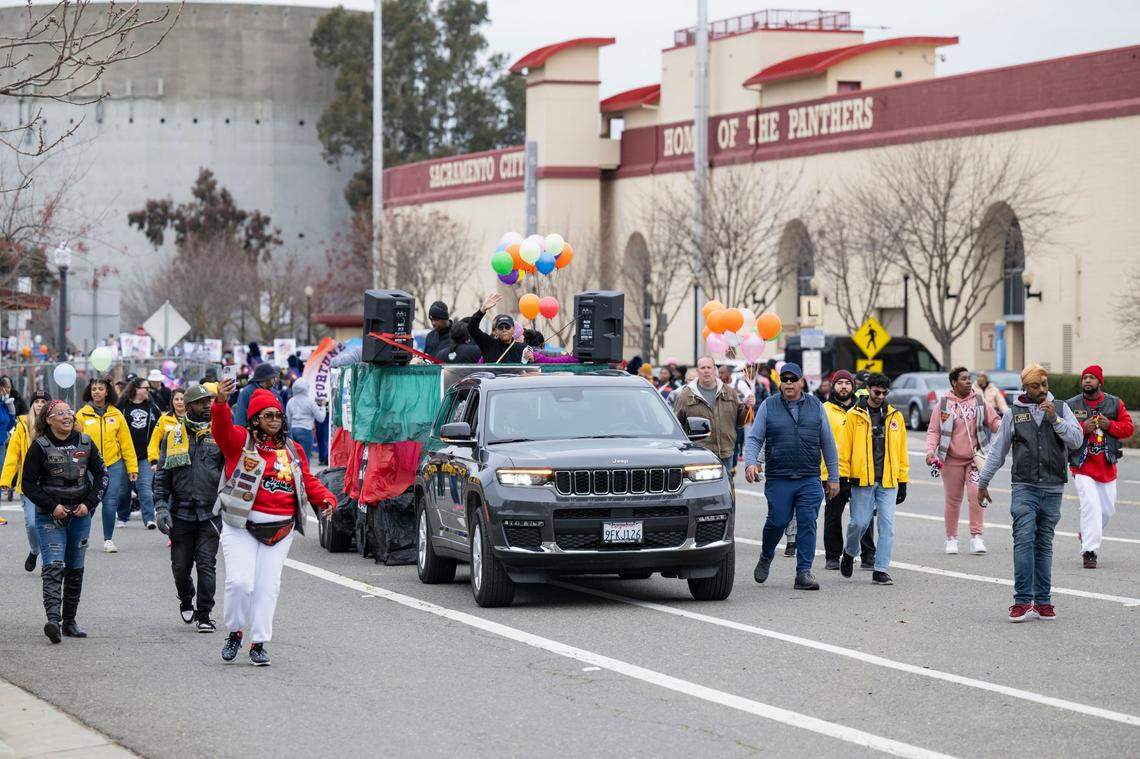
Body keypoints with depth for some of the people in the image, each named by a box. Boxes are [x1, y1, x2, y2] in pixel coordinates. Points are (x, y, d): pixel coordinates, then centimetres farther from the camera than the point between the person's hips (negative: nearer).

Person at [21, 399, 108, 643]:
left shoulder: (85, 443, 5)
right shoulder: (40, 447, -5)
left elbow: (101, 475, 11)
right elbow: (28, 483, -3)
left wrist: (89, 503, -2)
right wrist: (52, 506, -13)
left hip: (80, 515, 4)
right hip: (50, 516, -4)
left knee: (75, 569, 8)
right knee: (53, 567, -18)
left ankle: (69, 620, 17)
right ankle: (53, 619, -30)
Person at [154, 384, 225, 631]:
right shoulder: (173, 435, 7)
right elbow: (162, 475, 9)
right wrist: (161, 506, -1)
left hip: (211, 512, -2)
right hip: (181, 512, 2)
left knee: (206, 564, -7)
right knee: (180, 566, 8)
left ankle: (204, 615, 1)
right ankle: (186, 601, 36)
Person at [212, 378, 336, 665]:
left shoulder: (292, 450, 14)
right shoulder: (240, 440, 1)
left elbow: (308, 480, 15)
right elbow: (221, 428, -18)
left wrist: (326, 499, -4)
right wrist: (221, 403, -39)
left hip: (280, 529, 4)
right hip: (241, 526, -4)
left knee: (268, 586, 1)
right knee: (240, 582, -12)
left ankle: (259, 643, 7)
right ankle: (235, 633, 10)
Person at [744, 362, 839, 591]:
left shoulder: (816, 406, 10)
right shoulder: (768, 407, 5)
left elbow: (828, 444, 12)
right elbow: (753, 439, 4)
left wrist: (834, 477, 11)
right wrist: (750, 463, -15)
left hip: (810, 480, 1)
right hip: (778, 479, -1)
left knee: (808, 524, -6)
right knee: (777, 522, -1)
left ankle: (804, 572, -3)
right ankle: (765, 558, 27)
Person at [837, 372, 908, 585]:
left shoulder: (895, 416, 10)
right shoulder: (854, 416, 2)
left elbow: (902, 451, 13)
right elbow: (844, 450, 1)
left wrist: (903, 483, 10)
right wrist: (842, 478, -4)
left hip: (888, 481, 2)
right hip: (862, 480, -2)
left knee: (887, 526, -3)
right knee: (860, 522, -1)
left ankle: (880, 570, 2)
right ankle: (849, 553, 28)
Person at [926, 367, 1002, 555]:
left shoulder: (979, 401, 5)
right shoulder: (944, 404, 1)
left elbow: (994, 421, 8)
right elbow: (934, 431, 2)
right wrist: (930, 450, -13)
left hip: (976, 457, 0)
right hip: (952, 460, 0)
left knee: (977, 494, -14)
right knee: (953, 500, 7)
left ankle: (976, 537, -10)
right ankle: (951, 538, 20)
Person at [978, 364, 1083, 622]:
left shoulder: (1061, 408, 8)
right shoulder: (1013, 413, 7)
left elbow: (1077, 440, -2)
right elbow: (997, 450, 13)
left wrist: (1054, 419, -12)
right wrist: (983, 483, 14)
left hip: (1053, 488, 1)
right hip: (1024, 487, -1)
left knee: (1044, 545, 5)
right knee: (1024, 540, -12)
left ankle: (1042, 601, 9)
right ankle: (1022, 601, -13)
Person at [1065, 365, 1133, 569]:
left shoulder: (1115, 404, 7)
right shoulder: (1071, 405, 1)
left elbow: (1128, 428, 5)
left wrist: (1110, 425, -12)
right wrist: (1083, 428, -17)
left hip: (1107, 465, 4)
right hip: (1082, 465, -3)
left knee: (1108, 509, 10)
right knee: (1091, 505, -17)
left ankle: (1087, 535, 36)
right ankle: (1089, 552, -16)